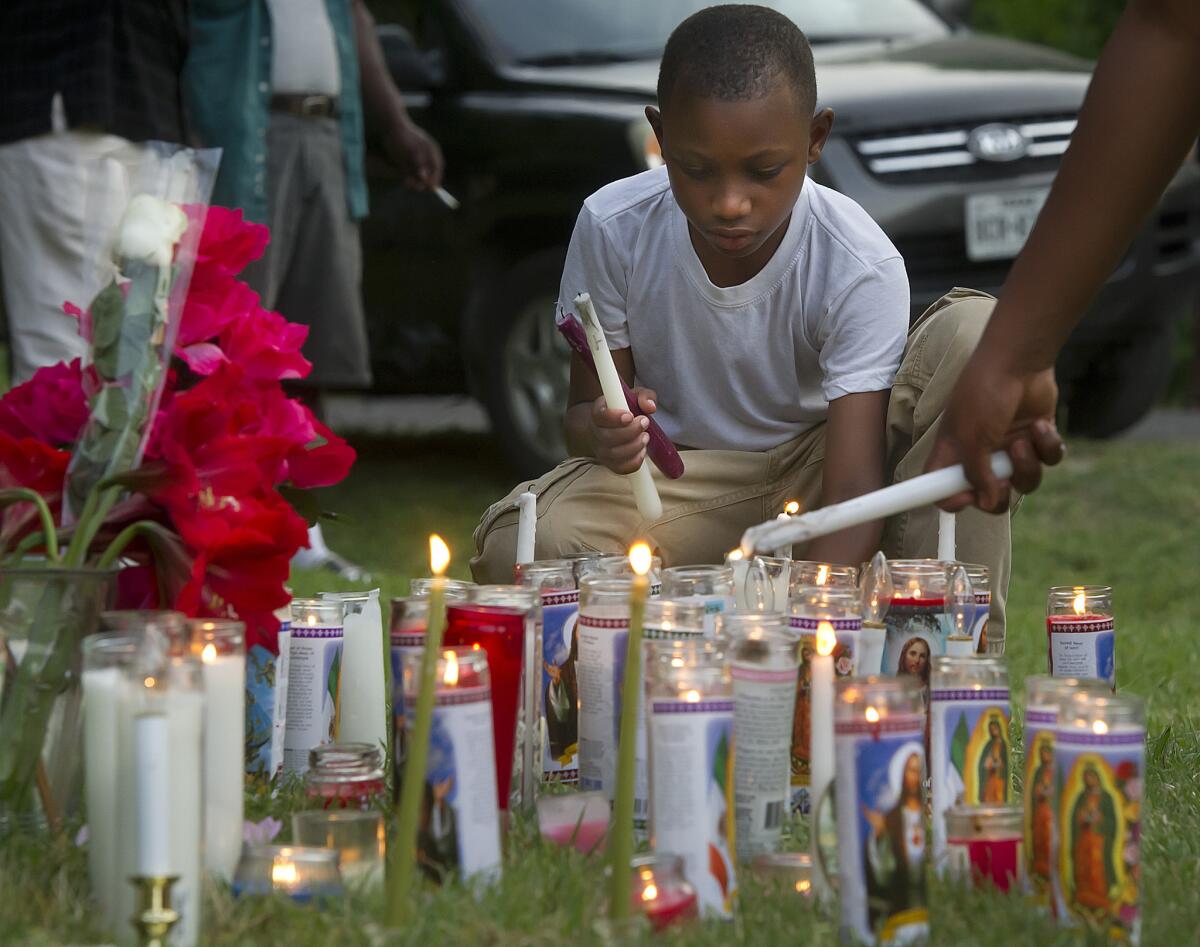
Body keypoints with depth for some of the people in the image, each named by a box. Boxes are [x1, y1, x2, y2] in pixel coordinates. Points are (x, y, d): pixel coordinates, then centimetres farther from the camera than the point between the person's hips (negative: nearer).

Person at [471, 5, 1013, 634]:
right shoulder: (613, 229, -16)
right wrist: (602, 433, -33)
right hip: (678, 482, 1)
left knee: (976, 331, -27)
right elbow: (583, 409, -5)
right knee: (517, 548, -33)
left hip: (816, 474, -1)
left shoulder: (862, 266, -23)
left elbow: (853, 487, -28)